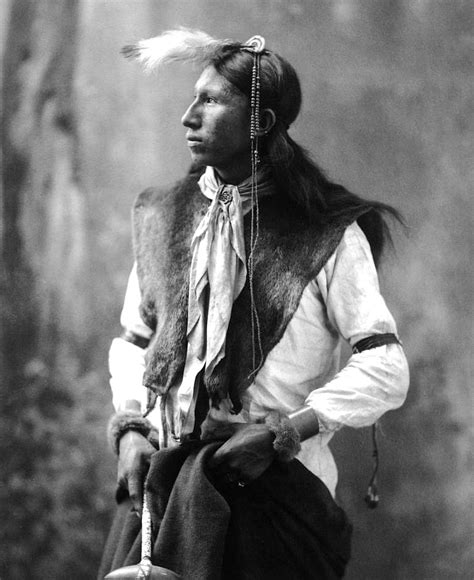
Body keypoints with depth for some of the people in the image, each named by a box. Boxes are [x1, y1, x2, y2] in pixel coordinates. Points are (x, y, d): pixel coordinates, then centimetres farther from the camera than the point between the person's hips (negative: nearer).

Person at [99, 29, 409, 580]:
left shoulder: (327, 236, -2)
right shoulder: (163, 218, 13)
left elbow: (385, 369, -7)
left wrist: (282, 432, -15)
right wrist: (130, 425, 4)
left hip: (277, 475, -4)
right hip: (163, 470, 4)